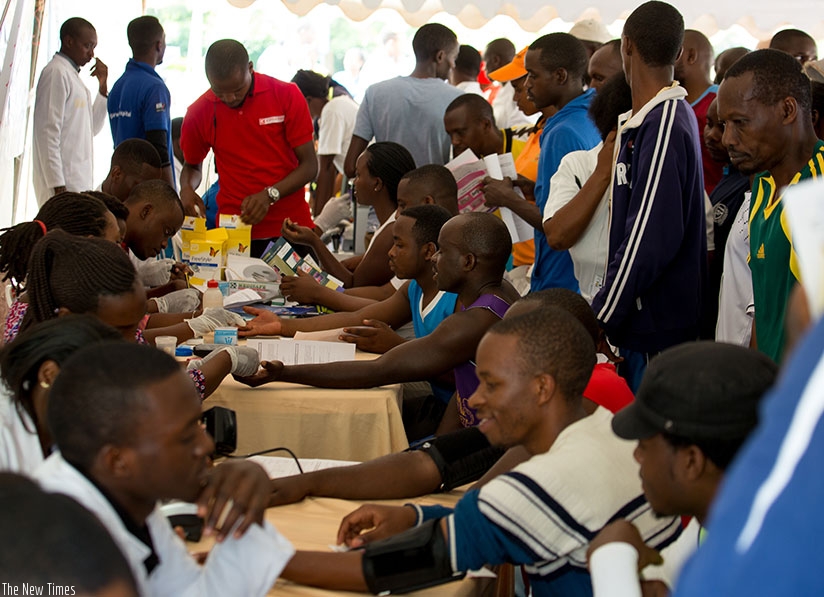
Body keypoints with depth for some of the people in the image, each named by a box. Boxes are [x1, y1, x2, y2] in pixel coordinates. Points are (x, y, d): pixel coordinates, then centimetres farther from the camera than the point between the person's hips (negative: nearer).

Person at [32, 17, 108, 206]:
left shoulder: (73, 75, 19)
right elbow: (48, 132, -16)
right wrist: (57, 184, -20)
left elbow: (92, 129, 22)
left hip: (80, 181, 9)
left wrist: (103, 86, 12)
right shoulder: (56, 72, -9)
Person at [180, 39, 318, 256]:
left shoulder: (287, 95, -5)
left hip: (291, 228, 0)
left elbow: (309, 165, -3)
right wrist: (186, 189, -6)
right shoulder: (199, 112, 0)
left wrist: (270, 194, -18)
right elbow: (192, 166, 18)